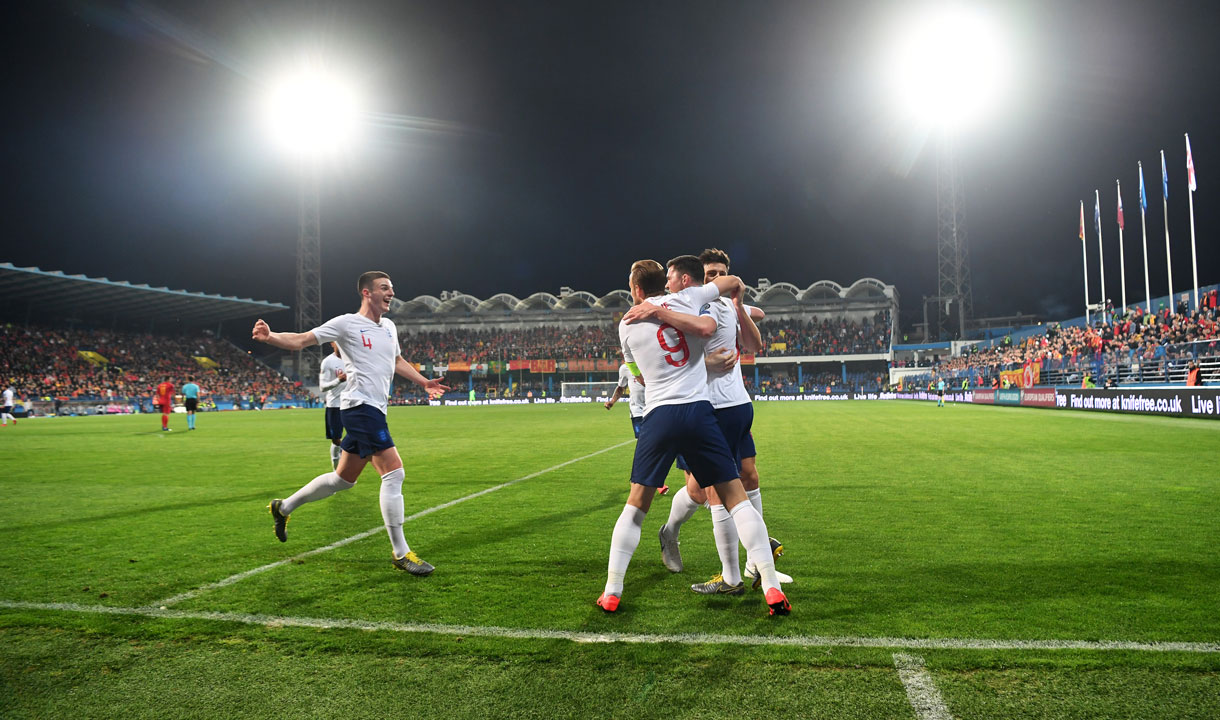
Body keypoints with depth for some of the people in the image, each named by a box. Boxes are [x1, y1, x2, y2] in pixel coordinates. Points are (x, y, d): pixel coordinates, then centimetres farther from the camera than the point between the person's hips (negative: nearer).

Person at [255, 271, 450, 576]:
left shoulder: (389, 327, 17)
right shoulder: (346, 323, -5)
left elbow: (397, 361, 32)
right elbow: (301, 340, -8)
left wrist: (424, 382, 23)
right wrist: (270, 337, -25)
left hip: (374, 410, 9)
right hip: (361, 405, -9)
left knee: (343, 479, 17)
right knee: (394, 472, -14)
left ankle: (283, 507, 37)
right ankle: (400, 553, -7)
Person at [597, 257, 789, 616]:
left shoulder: (627, 324, 9)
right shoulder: (687, 298, 8)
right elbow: (735, 282, 22)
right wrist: (735, 294, 43)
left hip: (658, 414, 0)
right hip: (698, 410, 0)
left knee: (636, 504, 12)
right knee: (736, 497, 7)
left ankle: (611, 592, 15)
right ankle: (772, 589, 4)